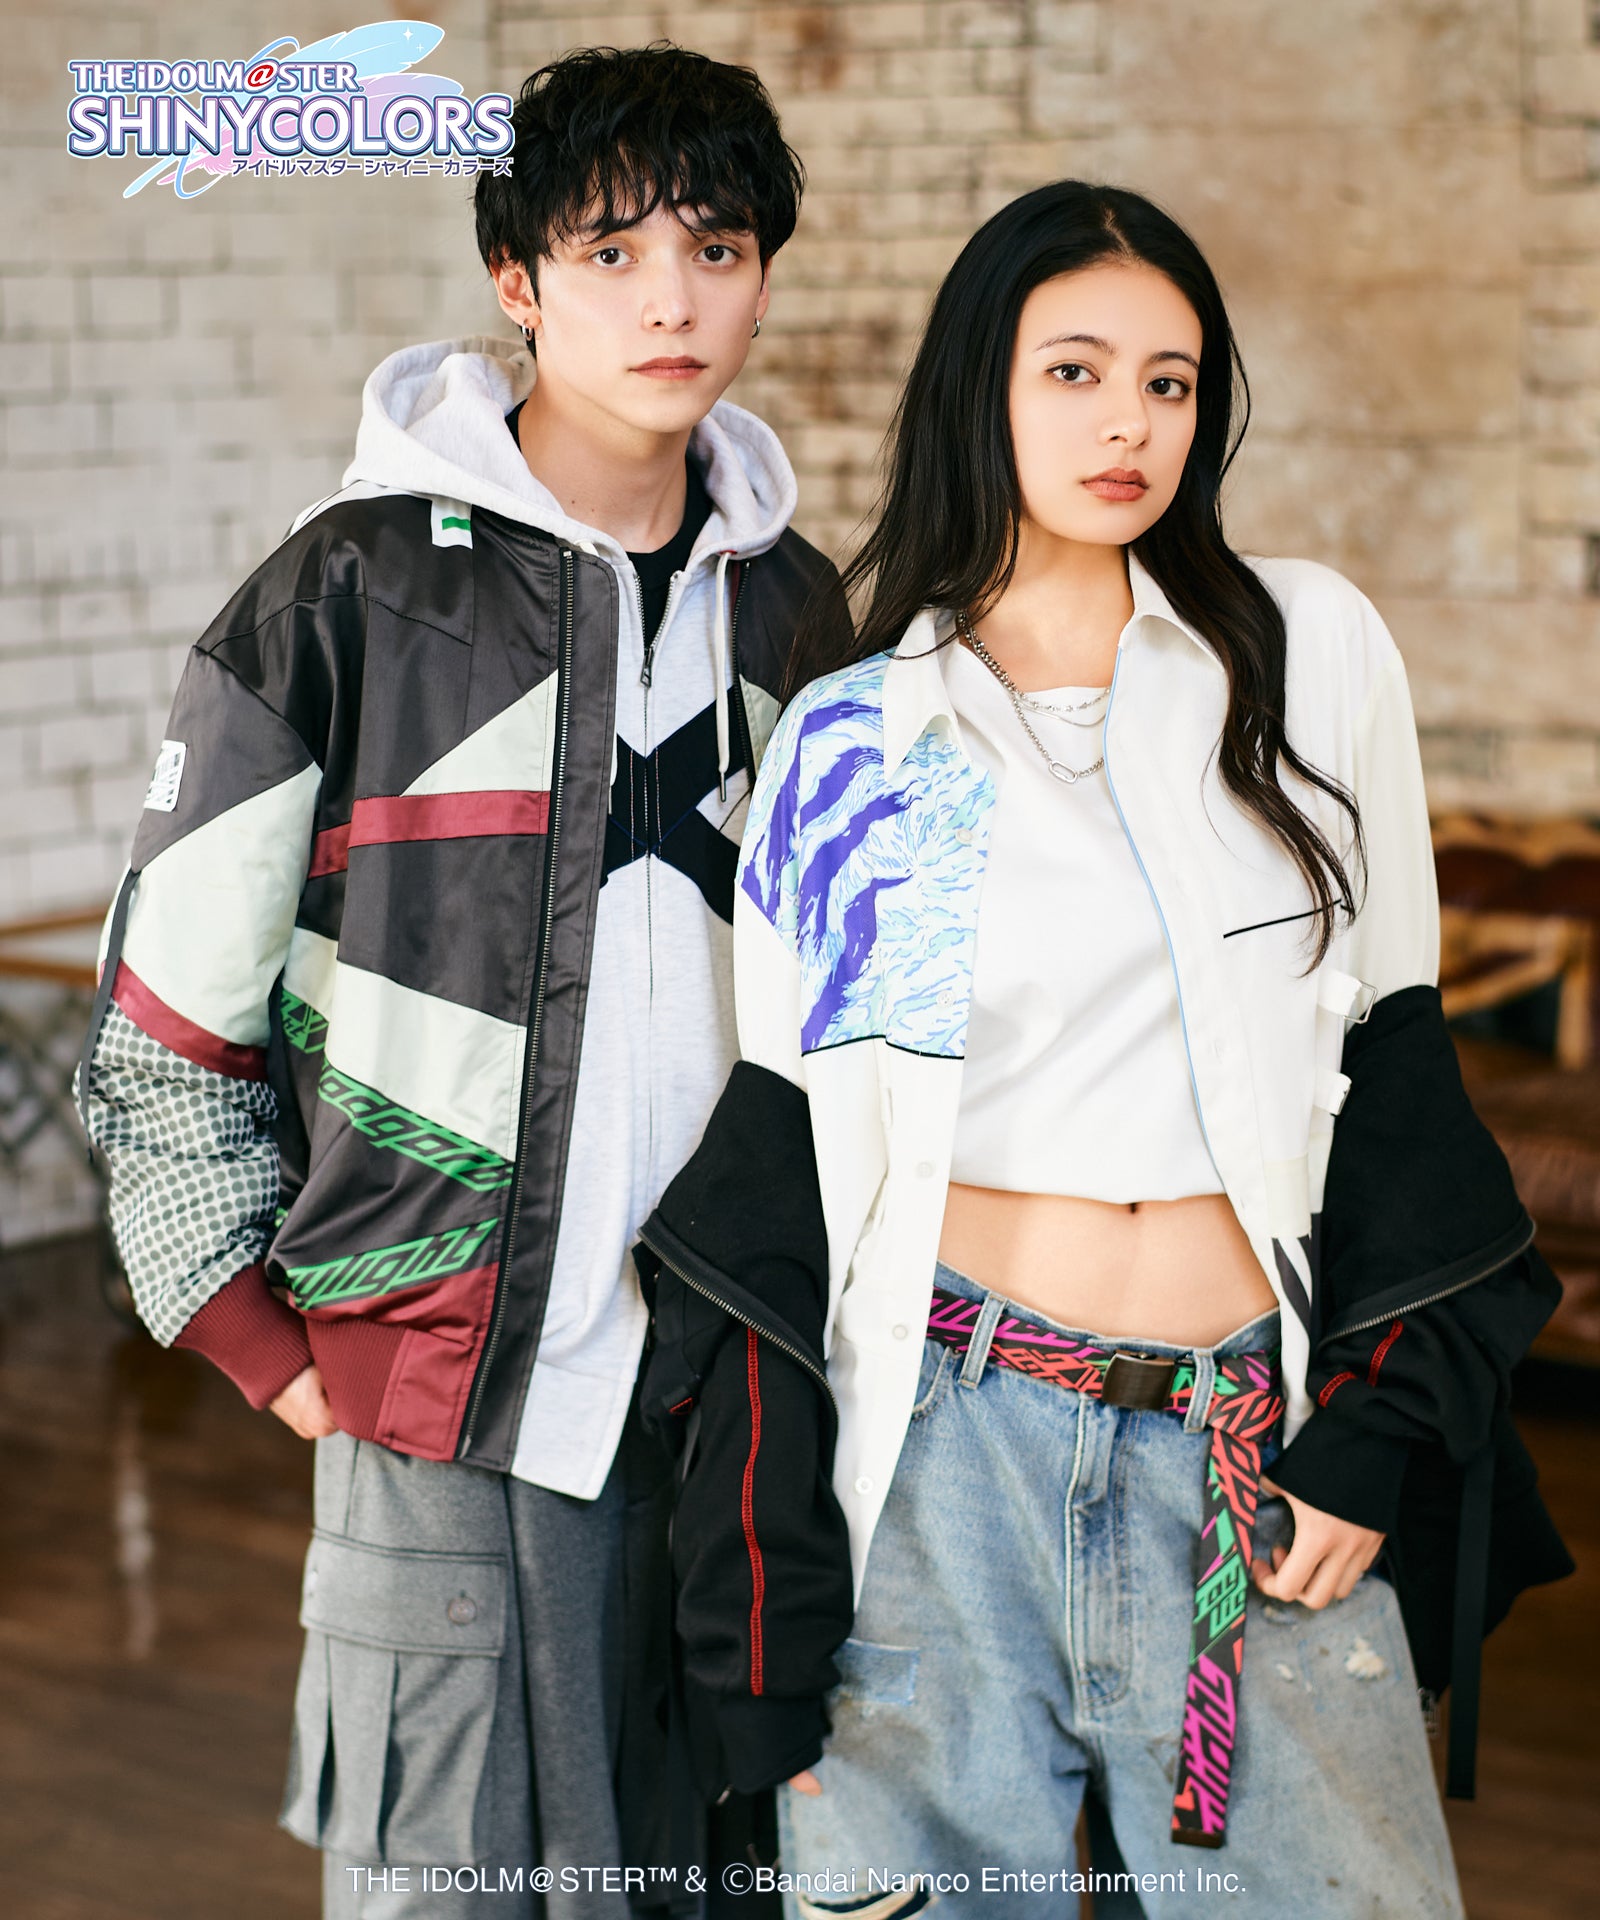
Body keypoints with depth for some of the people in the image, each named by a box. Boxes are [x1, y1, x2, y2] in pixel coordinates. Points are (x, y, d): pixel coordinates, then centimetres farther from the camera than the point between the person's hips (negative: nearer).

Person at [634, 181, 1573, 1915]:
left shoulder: (1310, 649, 3)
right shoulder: (852, 735, 2)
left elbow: (1390, 1055, 6)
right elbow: (778, 1176, 3)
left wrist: (1373, 1441, 0)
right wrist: (772, 1639, 0)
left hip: (1254, 1449, 1)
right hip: (946, 1444, 0)